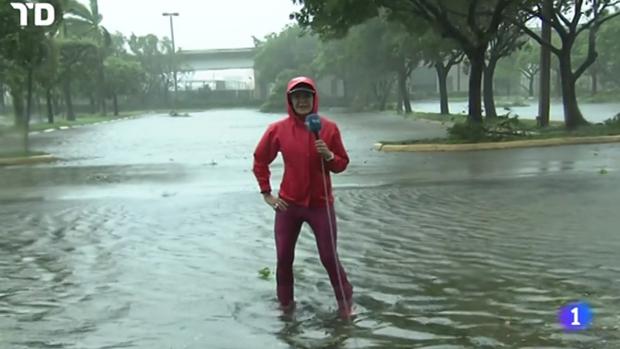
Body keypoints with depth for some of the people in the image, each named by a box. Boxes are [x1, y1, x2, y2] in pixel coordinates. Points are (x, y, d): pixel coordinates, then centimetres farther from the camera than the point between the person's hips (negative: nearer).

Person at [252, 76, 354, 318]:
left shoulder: (329, 128, -5)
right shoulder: (278, 129, -4)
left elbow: (342, 164, 2)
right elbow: (260, 161, 9)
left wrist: (329, 156, -19)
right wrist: (266, 193, 5)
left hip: (321, 204, -1)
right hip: (288, 204, 1)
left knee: (329, 258, 1)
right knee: (284, 258, 5)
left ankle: (345, 300, 21)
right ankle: (285, 303, 24)